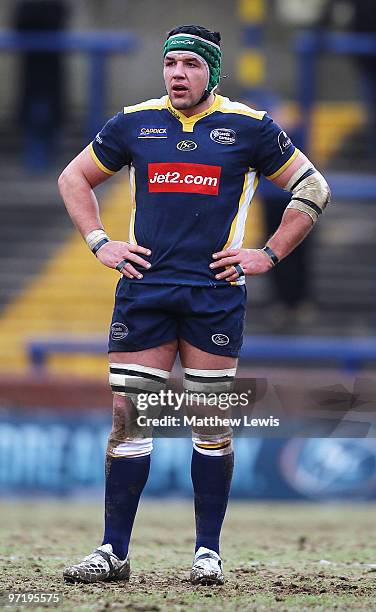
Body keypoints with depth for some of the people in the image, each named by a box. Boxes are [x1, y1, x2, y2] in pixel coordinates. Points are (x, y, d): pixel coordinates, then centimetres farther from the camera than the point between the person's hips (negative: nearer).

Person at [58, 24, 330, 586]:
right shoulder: (134, 123, 9)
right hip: (143, 288, 2)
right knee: (128, 417, -2)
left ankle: (208, 551, 9)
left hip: (215, 292, -2)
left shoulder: (248, 128, 3)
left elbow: (312, 187, 9)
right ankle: (113, 551, 3)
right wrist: (99, 243, 9)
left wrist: (268, 255, 2)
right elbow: (74, 178, 21)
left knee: (212, 423, 1)